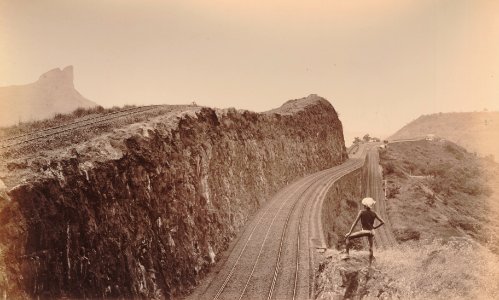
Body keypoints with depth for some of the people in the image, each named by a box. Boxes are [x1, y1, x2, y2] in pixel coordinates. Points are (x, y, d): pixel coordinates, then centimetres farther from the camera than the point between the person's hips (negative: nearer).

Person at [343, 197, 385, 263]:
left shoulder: (362, 212, -9)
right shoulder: (374, 213, 0)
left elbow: (355, 222, -11)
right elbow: (382, 222, 2)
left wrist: (350, 232, -9)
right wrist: (375, 227, 12)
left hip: (364, 231, -4)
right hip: (371, 231, 4)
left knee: (348, 237, 7)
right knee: (370, 247, 18)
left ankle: (347, 254, -3)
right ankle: (370, 263, 19)